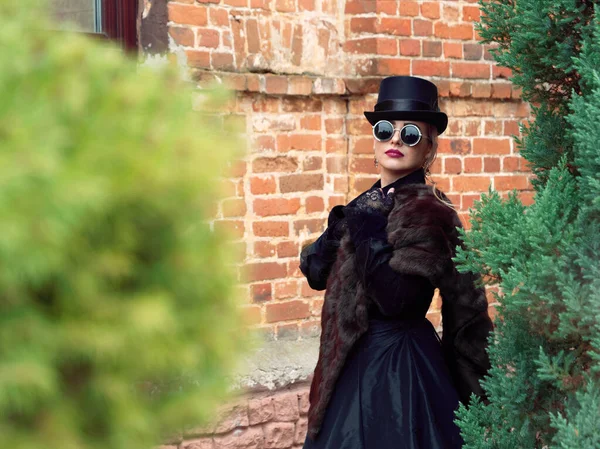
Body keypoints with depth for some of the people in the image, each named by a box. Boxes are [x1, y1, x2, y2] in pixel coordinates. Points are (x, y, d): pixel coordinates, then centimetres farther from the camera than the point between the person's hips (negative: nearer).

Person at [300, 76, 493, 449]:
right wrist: (339, 229, -8)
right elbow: (317, 273, 7)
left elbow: (395, 298, -25)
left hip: (397, 365, -8)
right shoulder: (370, 202, 9)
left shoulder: (425, 209, -15)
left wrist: (366, 234, -21)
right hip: (357, 362, 8)